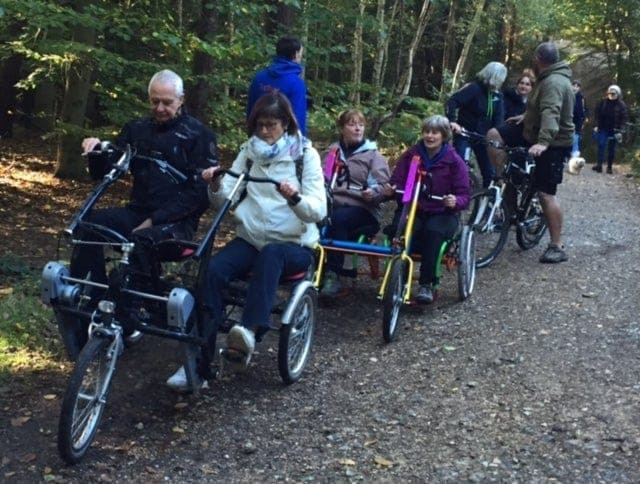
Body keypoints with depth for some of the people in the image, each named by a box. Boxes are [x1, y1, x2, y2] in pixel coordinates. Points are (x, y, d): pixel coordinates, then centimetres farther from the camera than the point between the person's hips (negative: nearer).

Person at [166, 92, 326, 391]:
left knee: (269, 254, -39)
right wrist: (216, 186, -20)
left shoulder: (305, 154, -2)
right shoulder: (249, 151, 9)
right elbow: (224, 201, 3)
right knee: (213, 270, -27)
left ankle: (249, 333, -53)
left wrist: (295, 198, -34)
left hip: (294, 245, -3)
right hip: (250, 239, 3)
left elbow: (318, 210, -13)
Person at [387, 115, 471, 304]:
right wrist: (392, 190, -20)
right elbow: (397, 182, 4)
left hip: (443, 213, -1)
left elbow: (465, 195, -3)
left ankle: (426, 284, -27)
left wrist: (455, 201, -26)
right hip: (412, 210, 1)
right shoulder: (410, 155, 5)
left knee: (433, 231, -36)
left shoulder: (454, 161, -1)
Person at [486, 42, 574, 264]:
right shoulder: (550, 78, 11)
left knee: (546, 194, -11)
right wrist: (527, 116, 32)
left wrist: (543, 142, -51)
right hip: (534, 132, 10)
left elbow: (551, 113, -39)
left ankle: (557, 247, -4)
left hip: (553, 144, -10)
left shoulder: (554, 83, -23)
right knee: (494, 135, 2)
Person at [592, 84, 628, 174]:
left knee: (611, 149, 6)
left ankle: (609, 166, 13)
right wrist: (597, 125, -2)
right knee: (601, 145, -10)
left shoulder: (621, 105, -4)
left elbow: (624, 118, -4)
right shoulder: (603, 102, 1)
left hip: (614, 130, -1)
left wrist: (619, 129, -11)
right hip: (603, 128, 1)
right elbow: (598, 113, 5)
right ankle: (599, 165, -10)